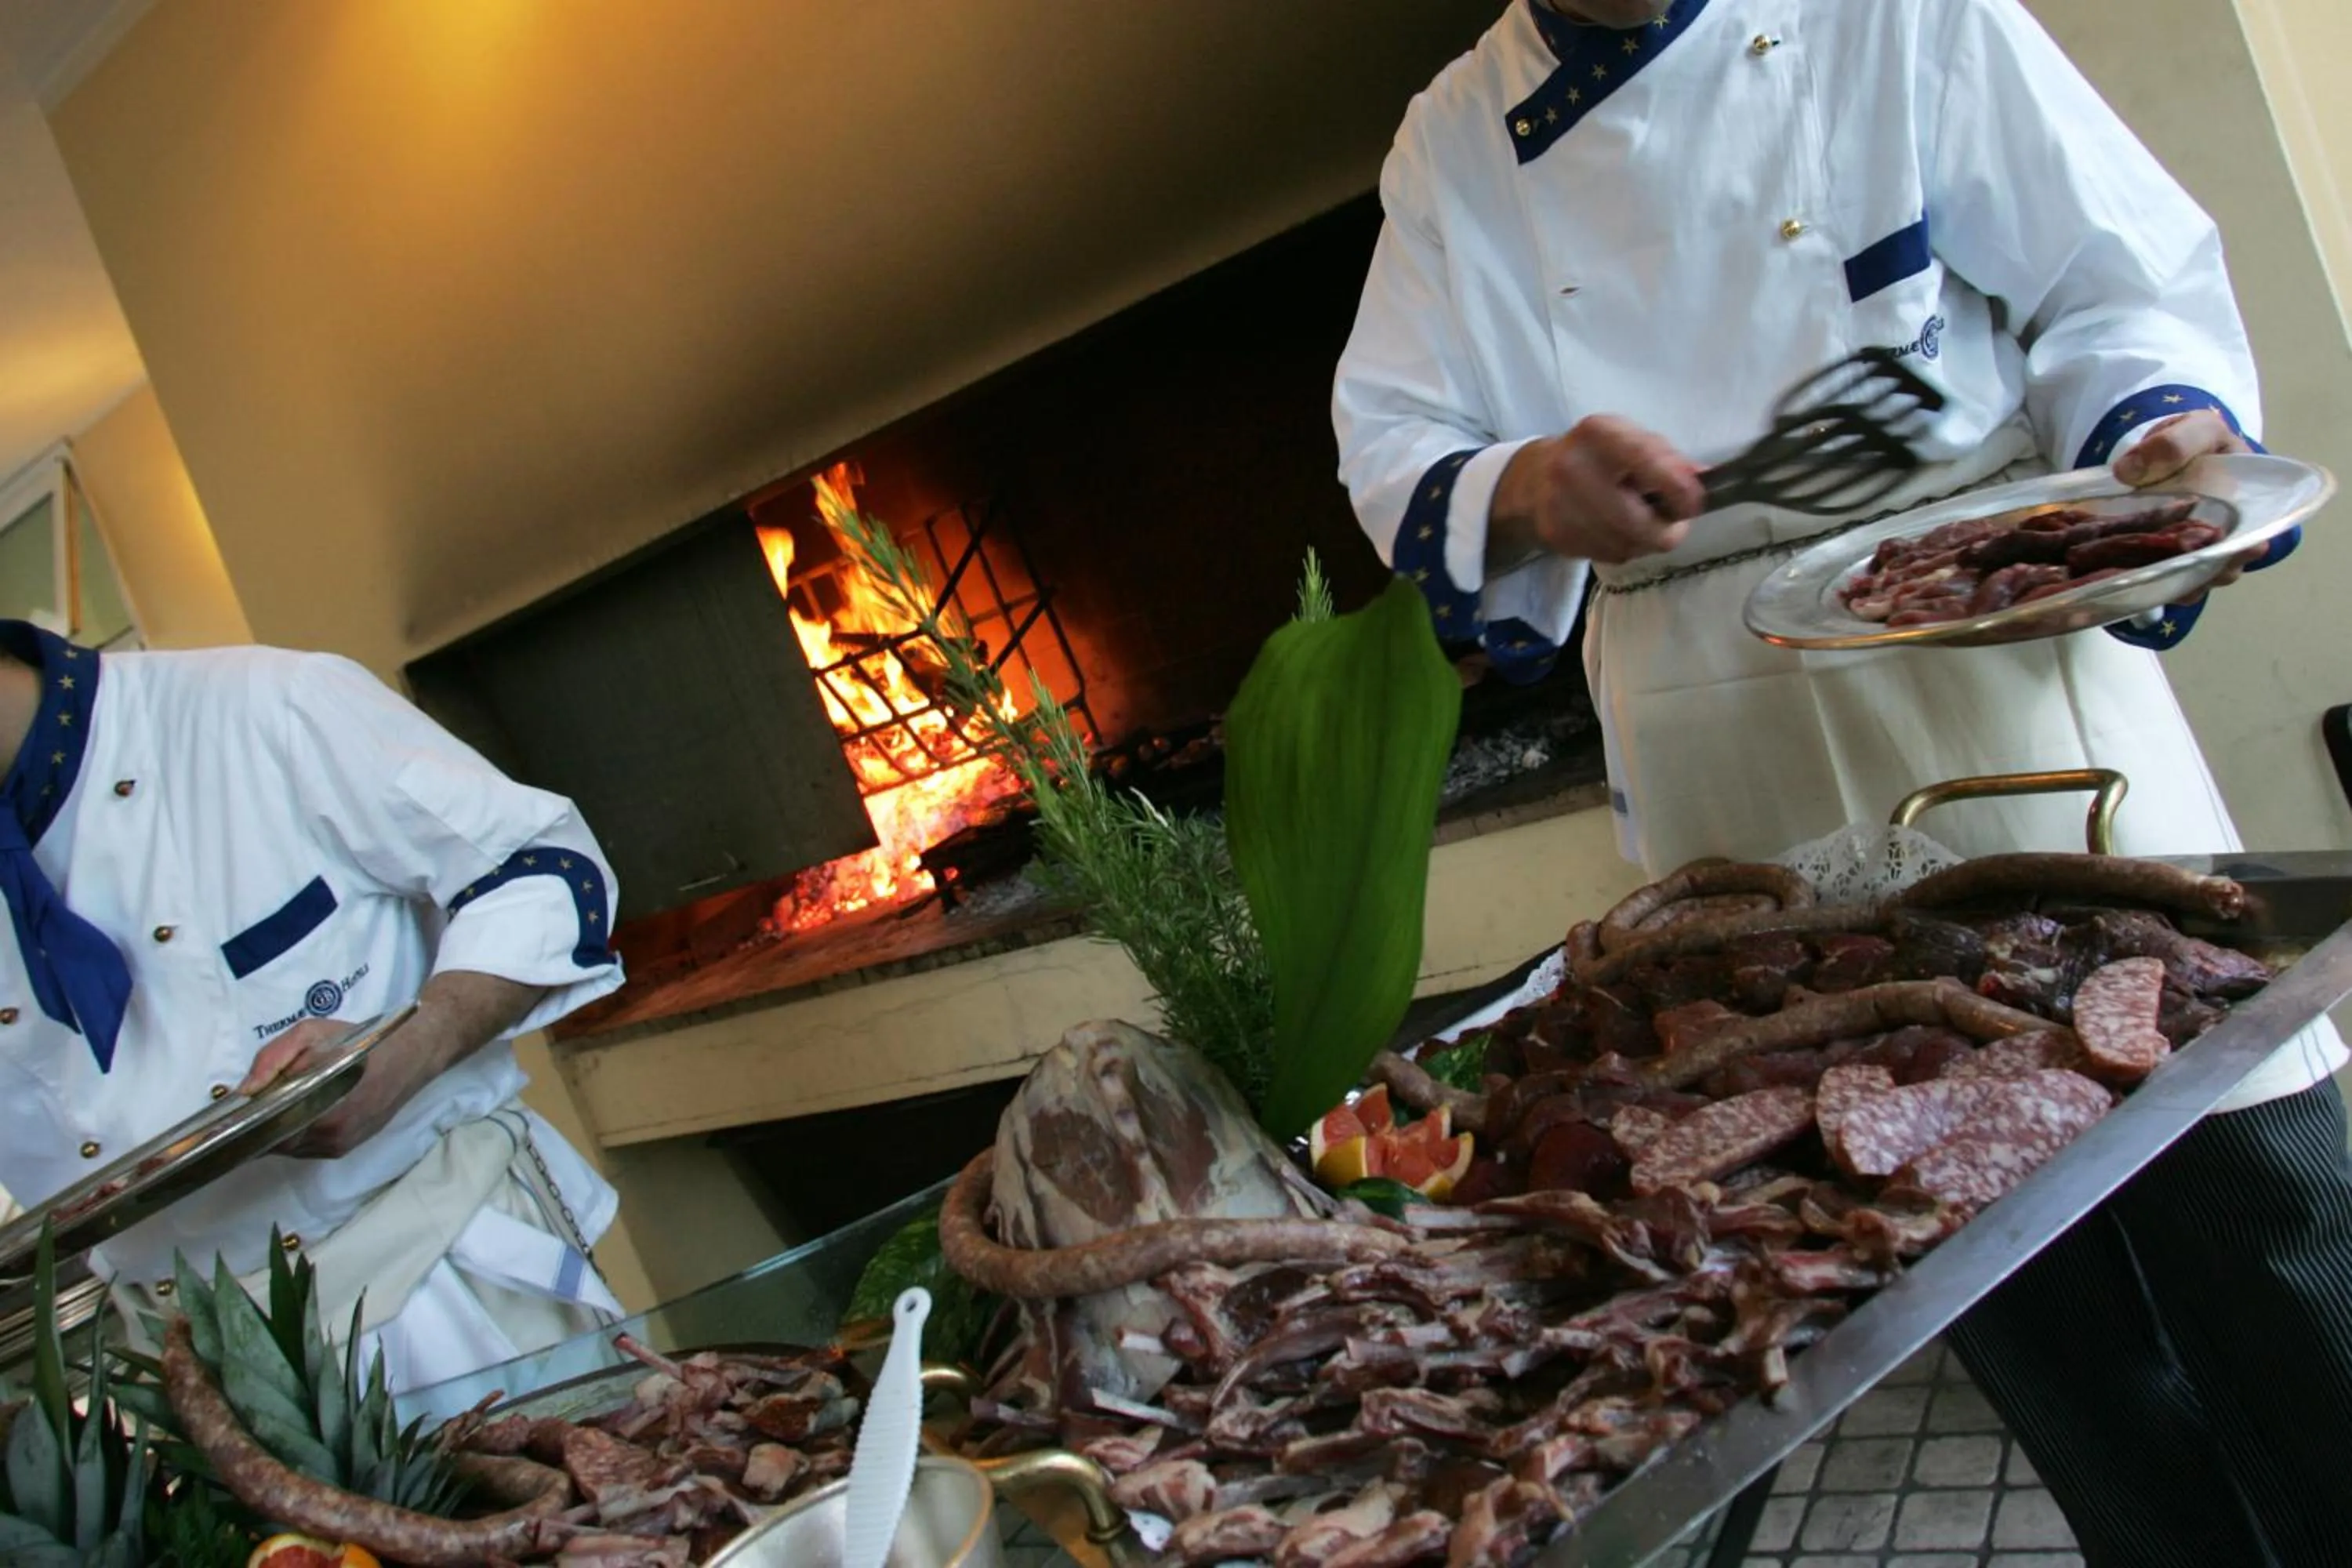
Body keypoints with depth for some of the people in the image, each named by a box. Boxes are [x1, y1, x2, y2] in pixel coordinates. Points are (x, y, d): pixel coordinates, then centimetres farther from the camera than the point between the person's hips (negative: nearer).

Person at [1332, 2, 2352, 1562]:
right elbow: (1392, 443, 3)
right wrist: (1526, 488, -19)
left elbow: (2122, 281, 0)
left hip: (2003, 646, -1)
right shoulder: (1453, 143, 8)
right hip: (1720, 741, 2)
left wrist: (2166, 434, -22)